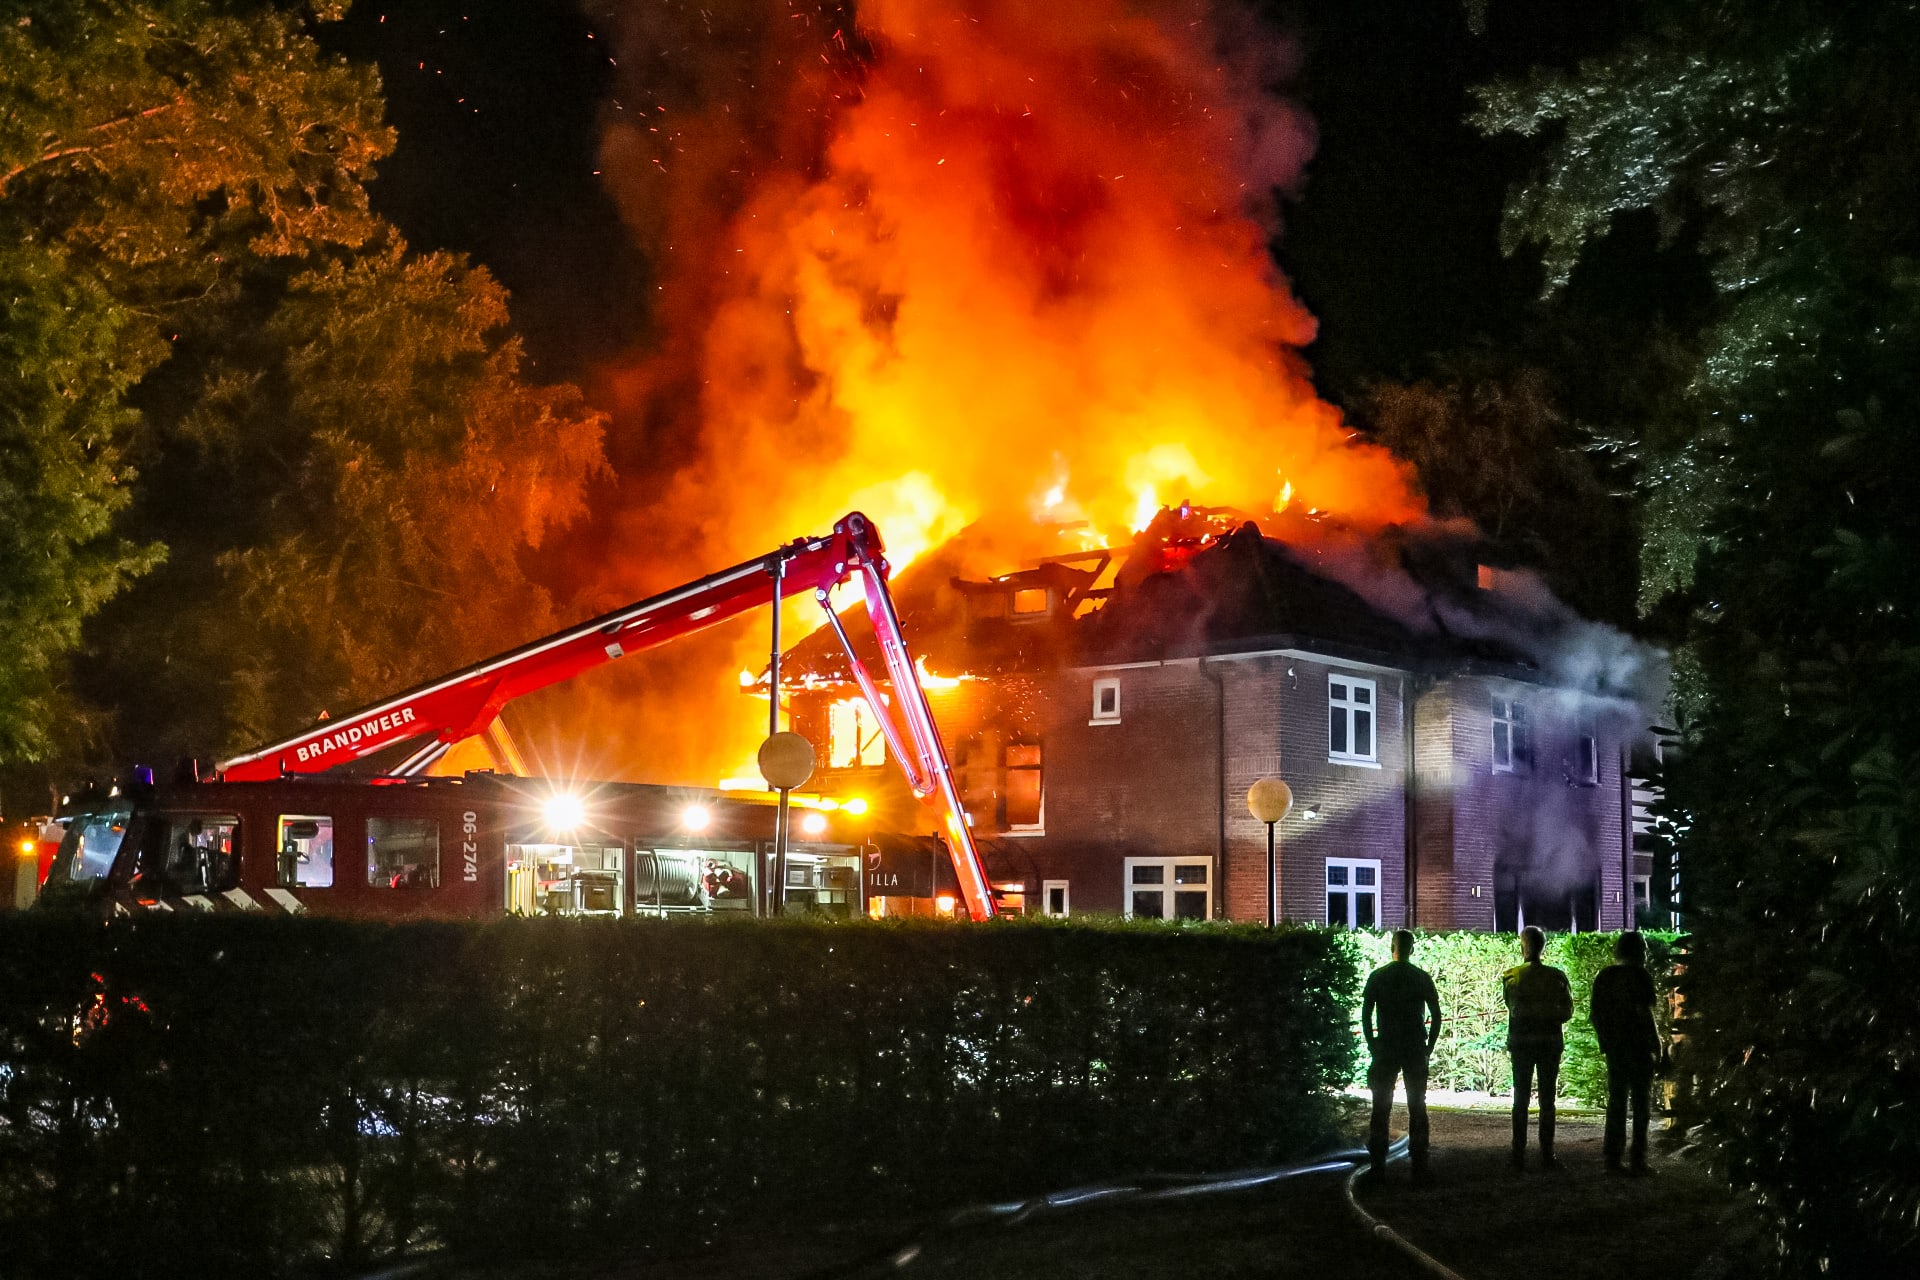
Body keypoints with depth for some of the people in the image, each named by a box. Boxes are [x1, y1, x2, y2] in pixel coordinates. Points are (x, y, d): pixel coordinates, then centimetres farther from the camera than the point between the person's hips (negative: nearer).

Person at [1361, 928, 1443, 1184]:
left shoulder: (1377, 977, -1)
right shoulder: (1422, 978, 1)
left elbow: (1366, 1014, -3)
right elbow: (1436, 1015, -1)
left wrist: (1372, 1045, 4)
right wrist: (1429, 1046, 7)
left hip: (1385, 1049, 0)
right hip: (1415, 1050, 0)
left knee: (1381, 1108, 3)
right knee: (1417, 1108, 4)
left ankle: (1378, 1166, -1)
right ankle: (1419, 1167, 2)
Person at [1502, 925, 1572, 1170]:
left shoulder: (1511, 977, -4)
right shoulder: (1556, 976, -4)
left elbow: (1512, 1008, 2)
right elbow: (1567, 1011, -1)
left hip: (1521, 1041, 0)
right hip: (1549, 1043, 0)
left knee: (1520, 1098, 6)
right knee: (1547, 1100, 4)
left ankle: (1519, 1155, 3)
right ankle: (1547, 1156, 1)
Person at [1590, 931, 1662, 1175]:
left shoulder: (1604, 976, 8)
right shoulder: (1639, 975, -11)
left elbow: (1595, 1012, 9)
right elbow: (1644, 1012, -15)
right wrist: (1656, 1043, -6)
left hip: (1614, 1047, 6)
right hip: (1638, 1045, -6)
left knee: (1616, 1101, 11)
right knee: (1639, 1103, 1)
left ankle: (1612, 1160, 10)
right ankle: (1638, 1162, 0)